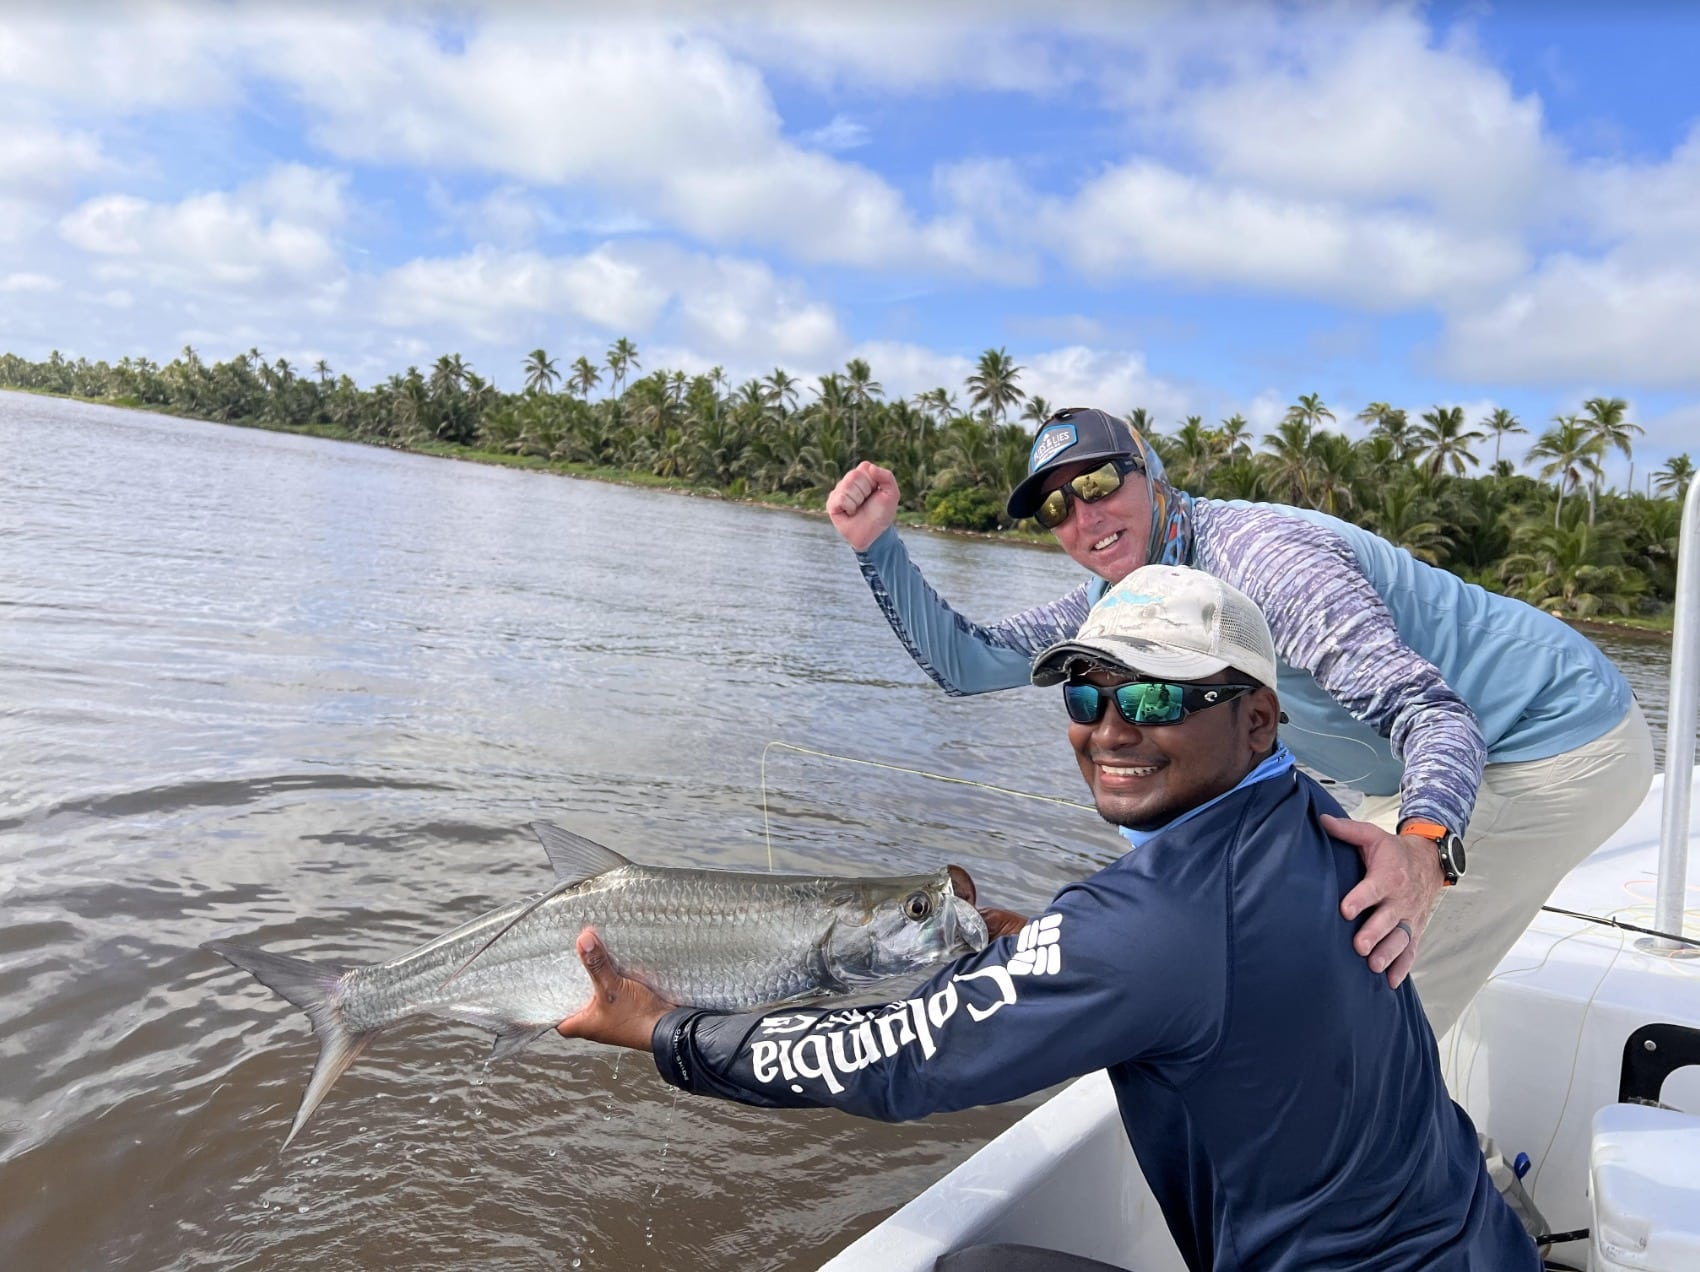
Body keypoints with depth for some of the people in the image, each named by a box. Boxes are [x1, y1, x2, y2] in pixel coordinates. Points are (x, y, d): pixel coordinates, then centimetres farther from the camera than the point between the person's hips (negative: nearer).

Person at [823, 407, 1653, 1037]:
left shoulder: (1258, 556, -29)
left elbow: (1435, 710, -37)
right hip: (1459, 769, 9)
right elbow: (966, 663, -4)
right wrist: (876, 544, -14)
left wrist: (1422, 848, -57)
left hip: (1564, 746, -9)